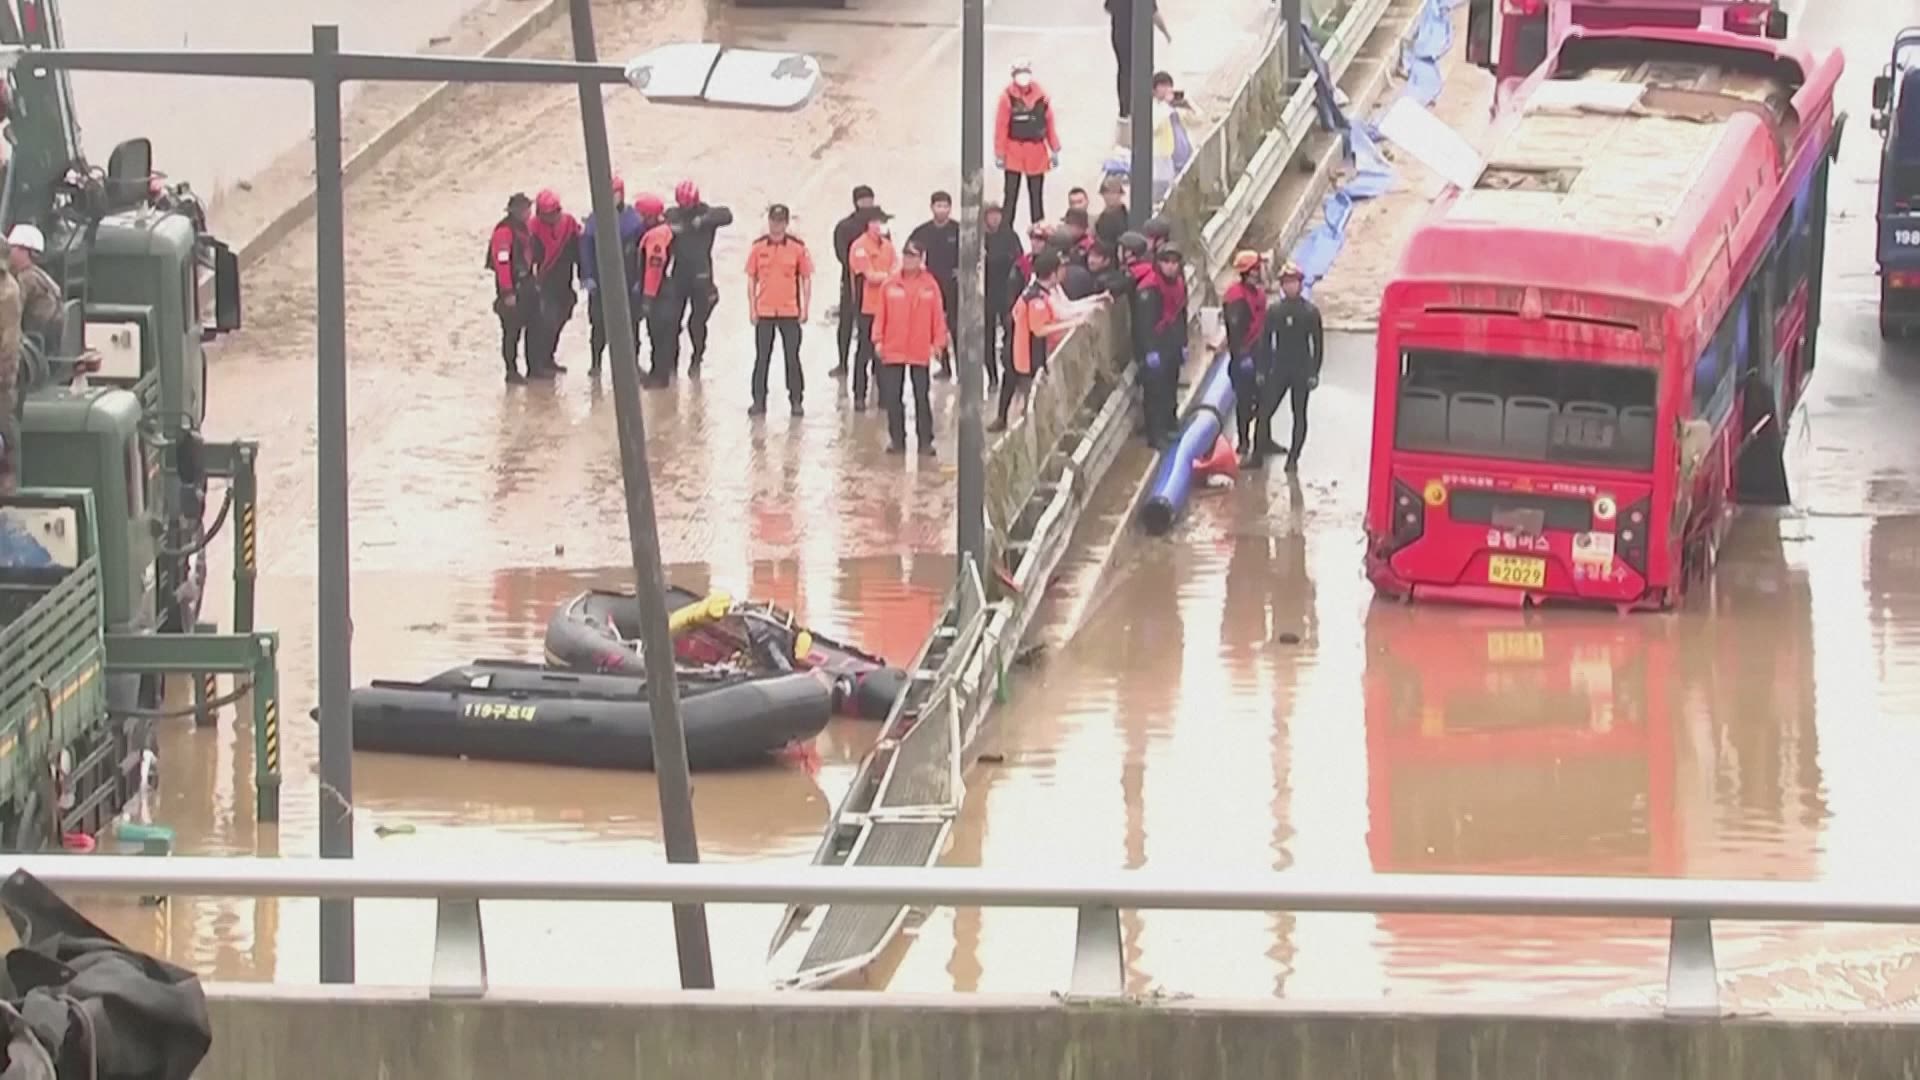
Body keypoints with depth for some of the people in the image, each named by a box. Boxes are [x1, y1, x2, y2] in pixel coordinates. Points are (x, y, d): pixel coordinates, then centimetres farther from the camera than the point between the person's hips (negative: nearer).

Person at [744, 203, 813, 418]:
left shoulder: (798, 247, -2)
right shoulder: (758, 247, 2)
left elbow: (806, 279, 3)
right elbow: (751, 279, 7)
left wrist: (805, 309, -2)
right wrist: (752, 309, 2)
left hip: (790, 312, -1)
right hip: (764, 312, 1)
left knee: (792, 357, 1)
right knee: (762, 358, 4)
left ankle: (796, 401, 9)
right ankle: (759, 401, 10)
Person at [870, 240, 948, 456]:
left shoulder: (930, 285, -2)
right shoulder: (890, 285, 1)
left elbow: (938, 315, -1)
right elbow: (881, 314, 3)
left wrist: (938, 342, -5)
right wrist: (878, 339, -3)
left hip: (920, 351, -2)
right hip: (893, 350, 2)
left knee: (922, 398, 3)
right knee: (893, 397, 5)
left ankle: (925, 441, 9)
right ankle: (897, 440, 15)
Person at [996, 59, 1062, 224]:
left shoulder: (1041, 97, -1)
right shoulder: (1008, 98, -10)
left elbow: (1050, 124, 4)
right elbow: (1001, 127, -8)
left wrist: (1054, 150, 6)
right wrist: (999, 154, -8)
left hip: (1036, 152, 3)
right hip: (1014, 152, -3)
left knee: (1037, 195, 10)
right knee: (1011, 194, -2)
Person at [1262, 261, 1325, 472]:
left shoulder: (1310, 311, -4)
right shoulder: (1274, 309, 2)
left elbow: (1318, 343, -2)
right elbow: (1266, 340, 6)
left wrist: (1314, 372, -6)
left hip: (1302, 372, -2)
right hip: (1280, 369, 2)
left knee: (1299, 415, 4)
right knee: (1265, 411, -2)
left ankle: (1293, 458, 11)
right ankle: (1263, 446, 15)